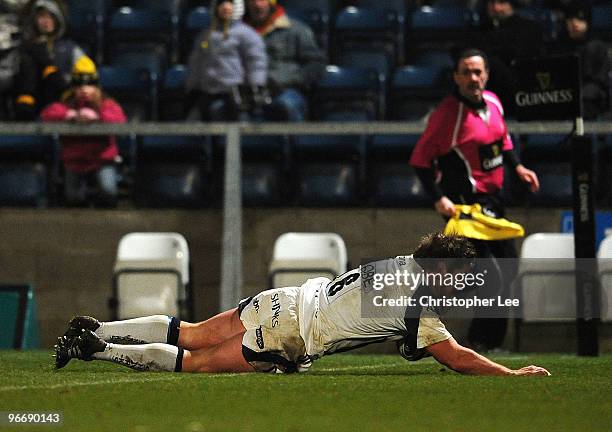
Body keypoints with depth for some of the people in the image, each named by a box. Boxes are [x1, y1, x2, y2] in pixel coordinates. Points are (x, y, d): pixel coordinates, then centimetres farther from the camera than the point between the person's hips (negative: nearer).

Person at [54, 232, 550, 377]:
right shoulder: (417, 309, -16)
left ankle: (96, 330, 14)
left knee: (189, 335, 15)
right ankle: (97, 348, -2)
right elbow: (457, 358, -14)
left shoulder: (403, 264, 10)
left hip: (286, 301, 8)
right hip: (289, 339, -8)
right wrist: (512, 375, -7)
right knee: (195, 363, -1)